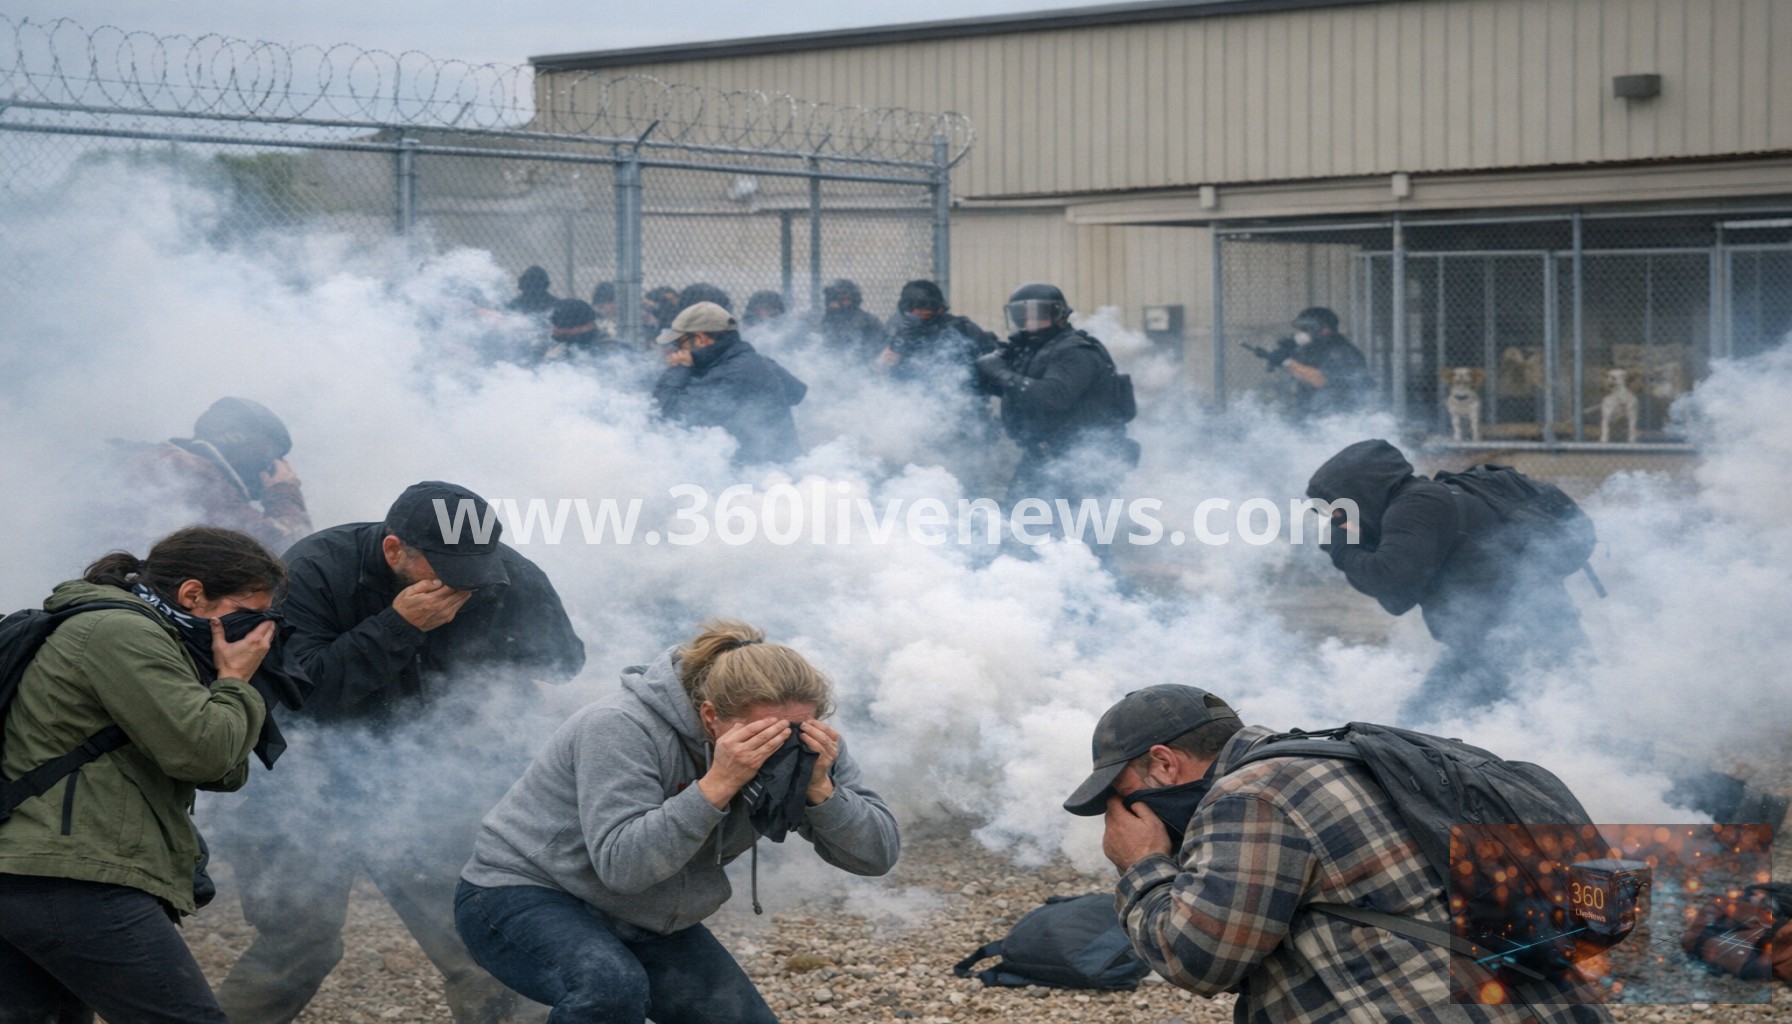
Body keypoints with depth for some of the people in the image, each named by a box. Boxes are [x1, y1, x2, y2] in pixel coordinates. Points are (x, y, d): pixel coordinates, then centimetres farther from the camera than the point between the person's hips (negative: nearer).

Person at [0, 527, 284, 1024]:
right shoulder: (122, 633, -9)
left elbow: (222, 773, 22)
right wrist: (236, 681, 0)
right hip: (76, 884, -11)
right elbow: (199, 751, -17)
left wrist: (227, 682, 7)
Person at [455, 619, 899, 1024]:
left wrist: (819, 788, -33)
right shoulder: (622, 728, -29)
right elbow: (621, 865, -36)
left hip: (647, 926, 7)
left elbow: (877, 855, -15)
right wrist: (718, 783, -43)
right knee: (611, 986, -37)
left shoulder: (801, 748, -12)